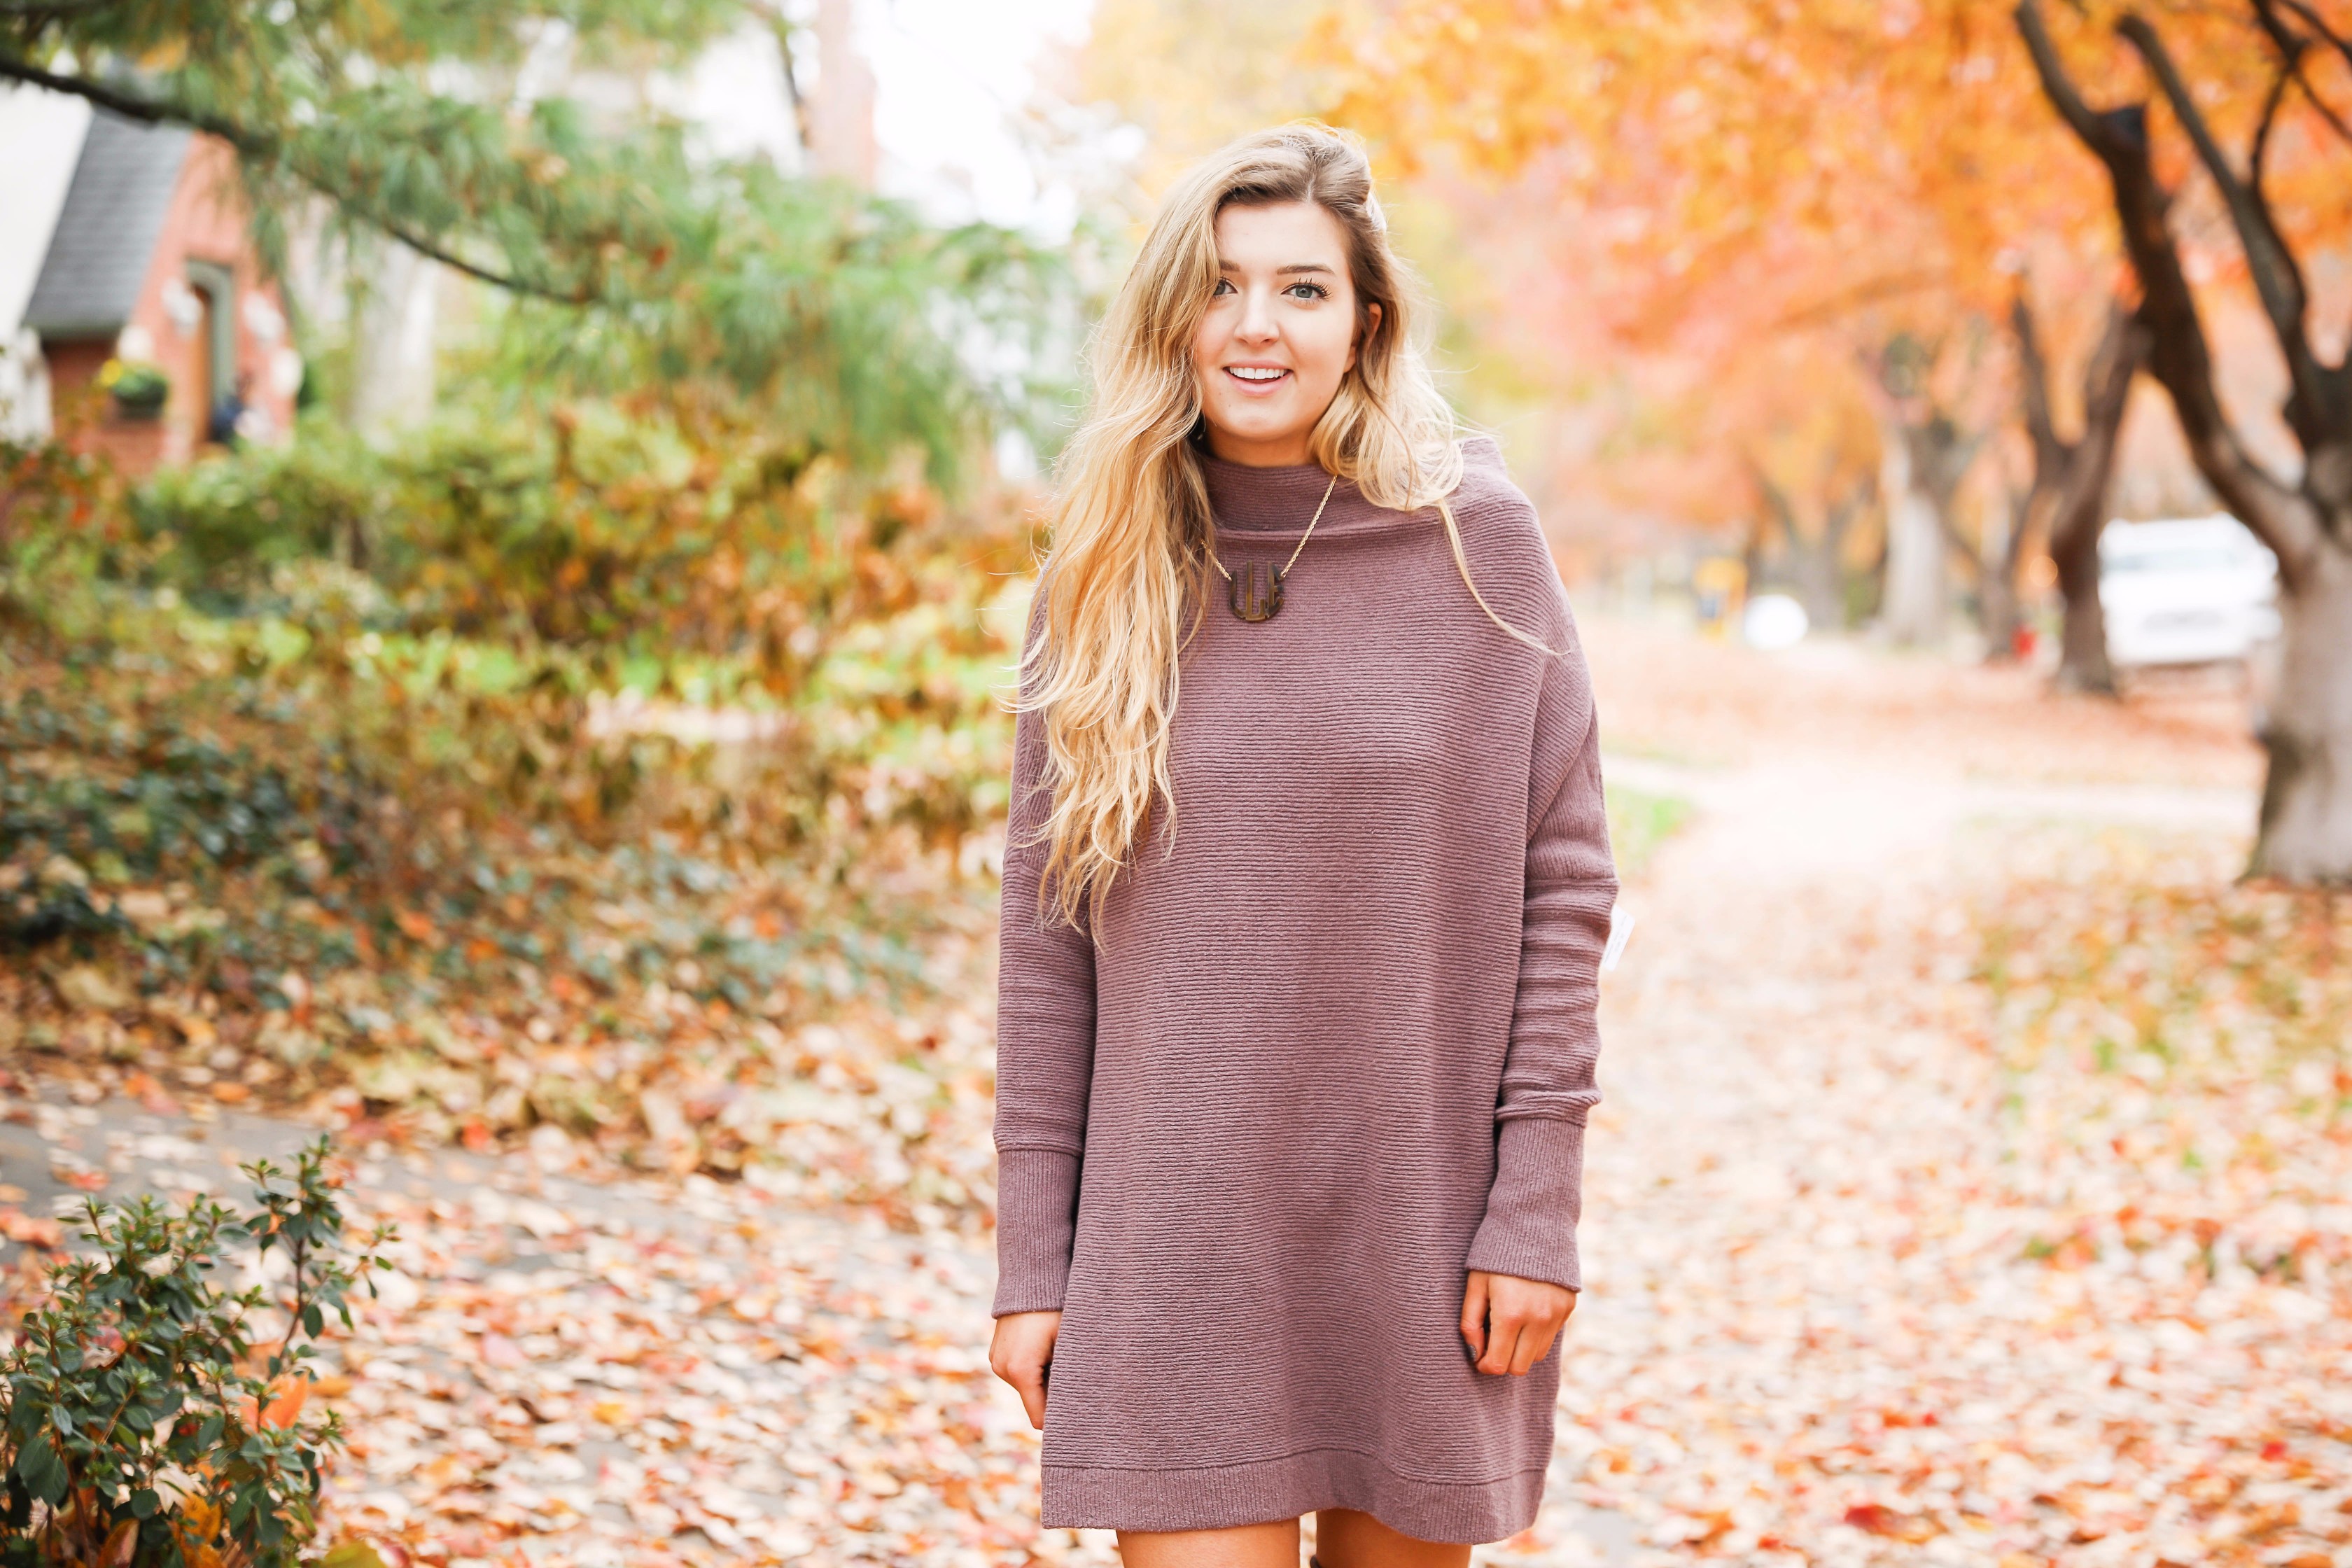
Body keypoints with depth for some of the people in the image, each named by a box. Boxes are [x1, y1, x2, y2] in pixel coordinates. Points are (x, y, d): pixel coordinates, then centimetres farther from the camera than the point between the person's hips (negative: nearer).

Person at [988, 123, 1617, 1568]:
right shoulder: (1106, 580, 3)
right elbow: (1046, 937, 5)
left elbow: (1564, 891, -2)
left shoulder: (1481, 547, -2)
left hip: (1421, 1217, 0)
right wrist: (1033, 1258, 2)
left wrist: (1537, 1210, -7)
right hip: (1174, 1231, 1)